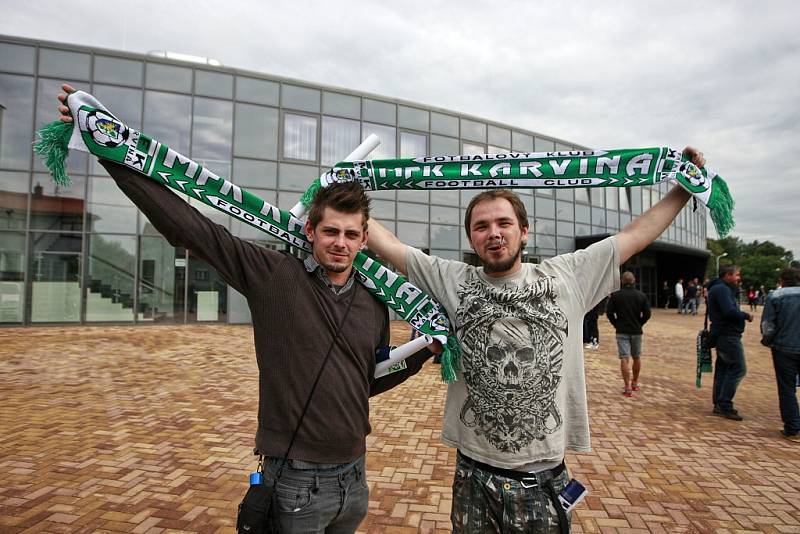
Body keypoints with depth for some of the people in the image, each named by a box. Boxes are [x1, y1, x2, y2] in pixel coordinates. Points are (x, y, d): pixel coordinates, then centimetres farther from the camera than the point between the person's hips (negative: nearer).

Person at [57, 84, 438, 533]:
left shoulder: (374, 304, 0)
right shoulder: (273, 274, -13)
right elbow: (185, 224, -16)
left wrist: (423, 352, 0)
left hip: (353, 477, 5)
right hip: (297, 481, -4)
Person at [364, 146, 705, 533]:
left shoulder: (566, 277, -1)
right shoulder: (453, 282, -5)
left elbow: (635, 234, 6)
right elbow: (387, 244, -3)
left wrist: (685, 188, 12)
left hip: (544, 475, 1)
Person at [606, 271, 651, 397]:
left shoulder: (615, 295, -7)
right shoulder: (641, 295, -2)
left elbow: (609, 312, -9)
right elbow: (647, 314, -3)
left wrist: (616, 324, 5)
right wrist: (639, 324, 11)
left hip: (622, 331, -2)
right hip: (636, 331, 2)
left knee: (624, 358, -3)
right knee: (637, 357, 18)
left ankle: (628, 388, -6)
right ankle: (635, 383, 32)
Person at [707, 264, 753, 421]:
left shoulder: (724, 289, 19)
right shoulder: (722, 289, -14)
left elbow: (731, 309, 13)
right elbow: (730, 312, -24)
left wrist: (736, 290, 8)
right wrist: (746, 315, -10)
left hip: (724, 335, 11)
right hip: (728, 335, -11)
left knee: (723, 368, 13)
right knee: (738, 368, -9)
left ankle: (719, 404, 19)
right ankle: (725, 405, -5)